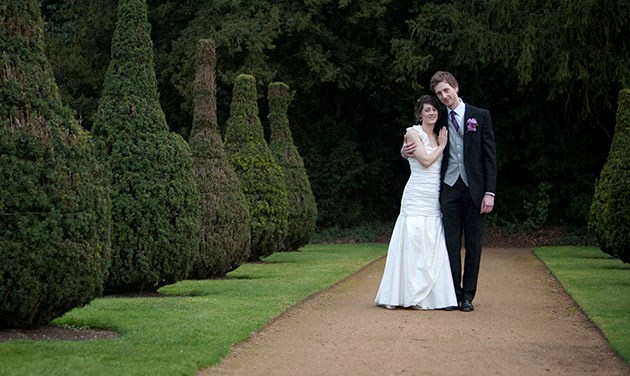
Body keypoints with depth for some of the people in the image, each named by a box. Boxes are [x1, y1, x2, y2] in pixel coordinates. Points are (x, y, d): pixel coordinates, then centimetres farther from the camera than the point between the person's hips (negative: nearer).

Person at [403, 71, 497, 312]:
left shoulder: (480, 116, 3)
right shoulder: (439, 120, 10)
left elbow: (490, 156, 0)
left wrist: (490, 192, -9)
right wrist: (406, 151, -2)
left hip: (474, 189, -2)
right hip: (449, 188, 2)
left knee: (473, 244, 2)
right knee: (451, 243, 1)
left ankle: (468, 295, 9)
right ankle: (453, 293, 5)